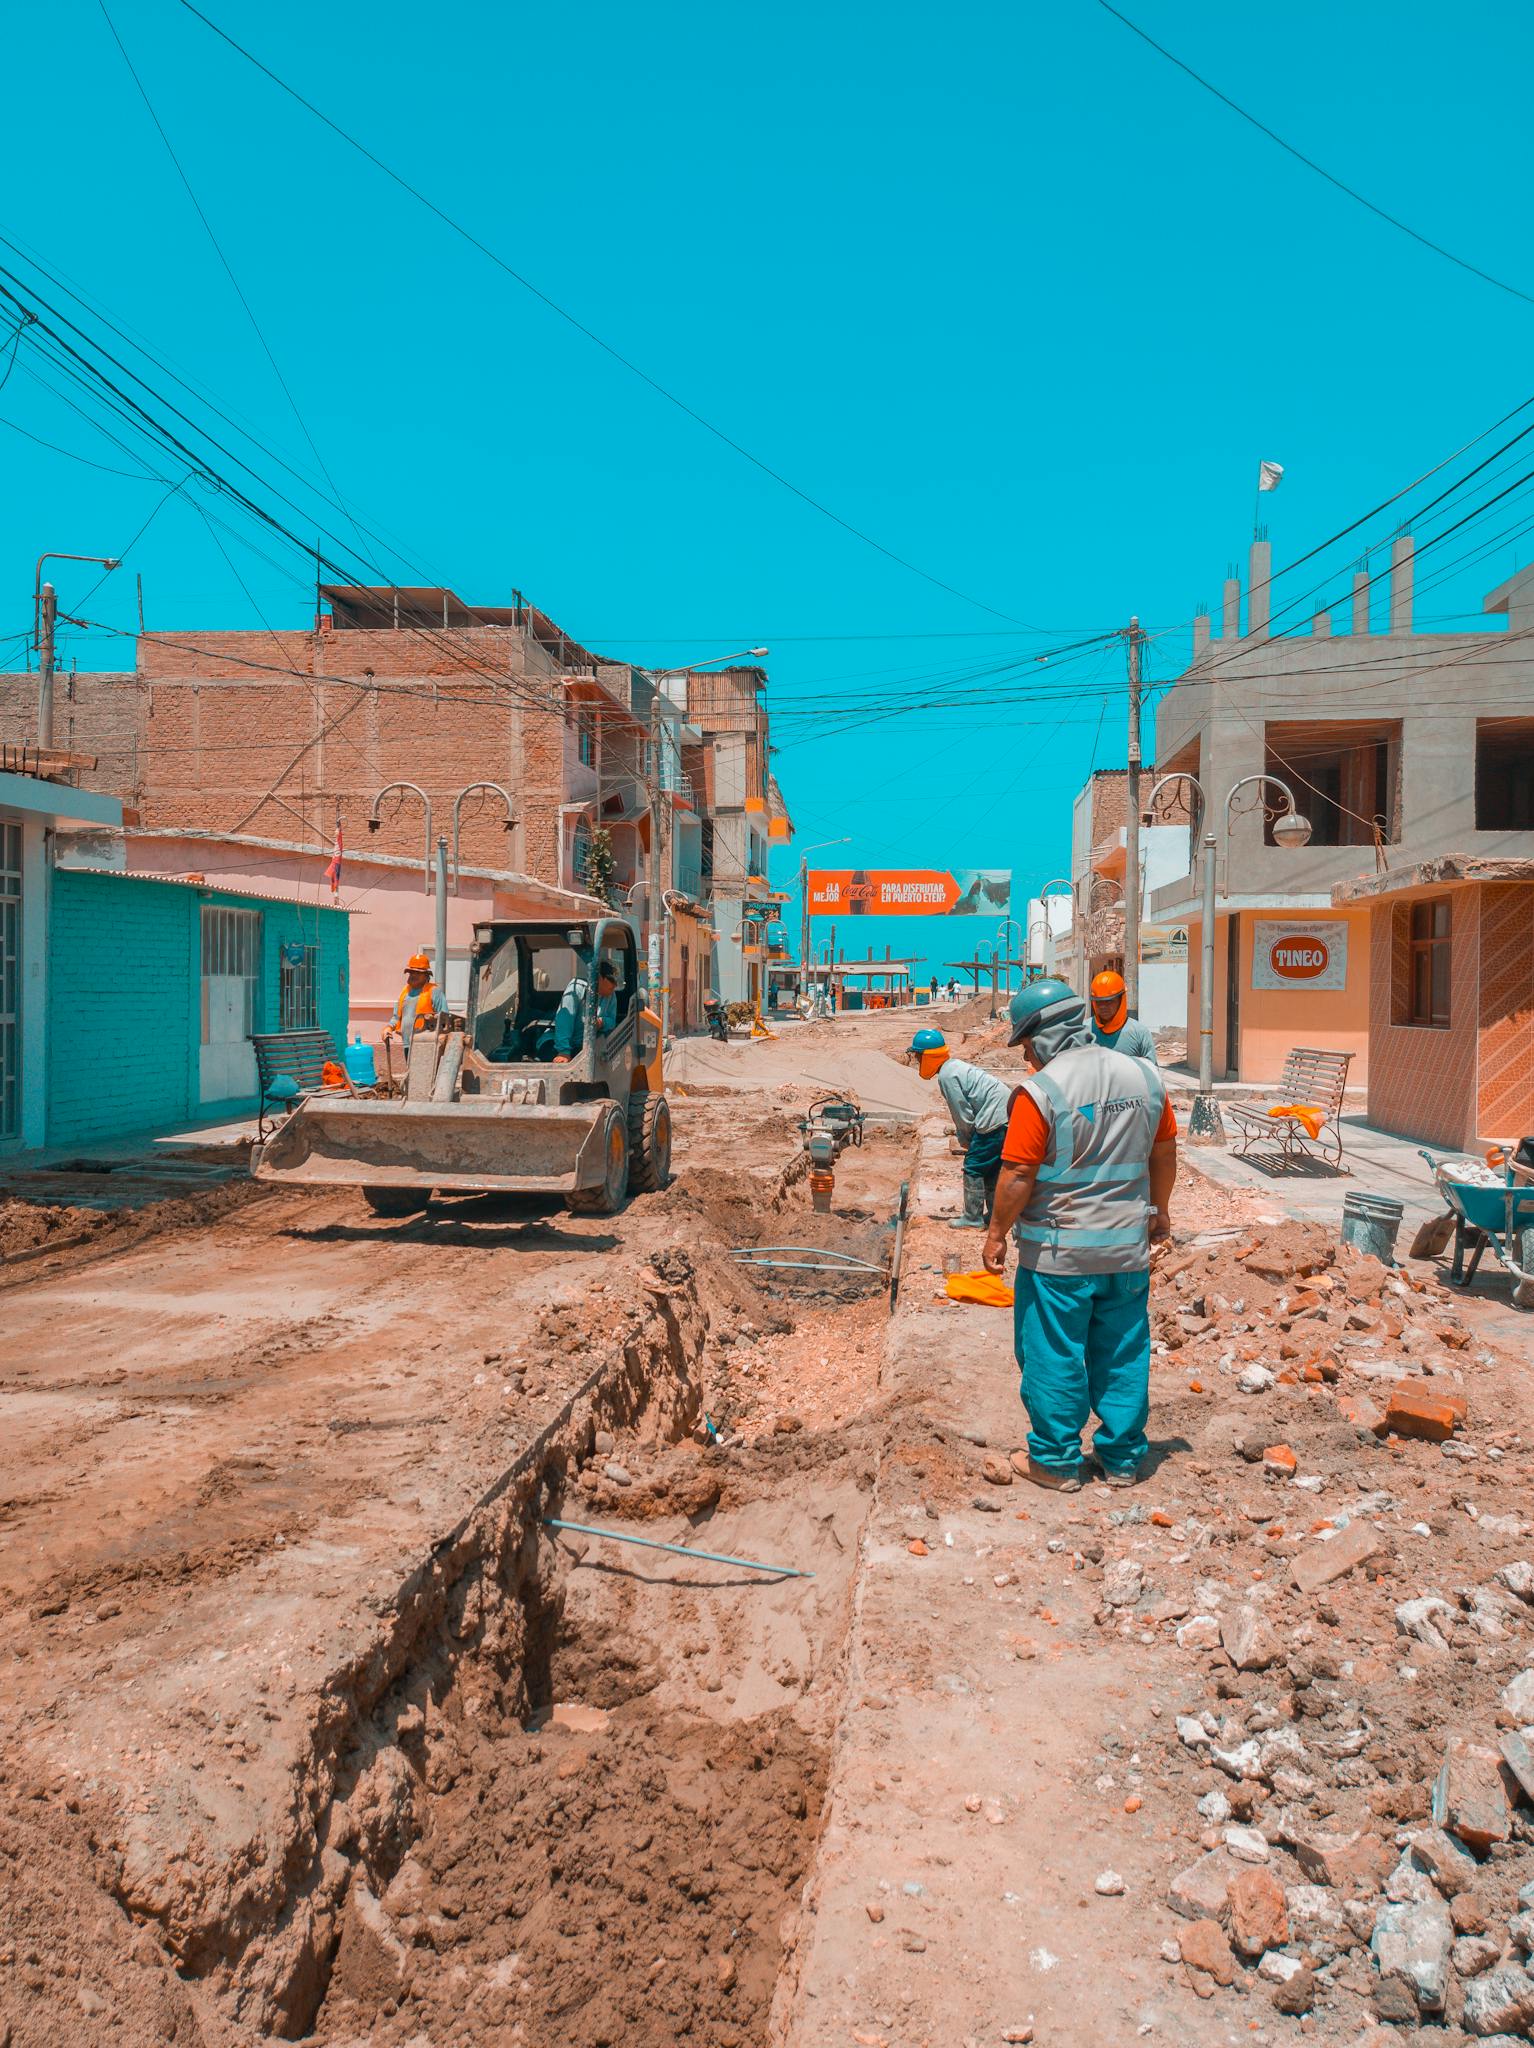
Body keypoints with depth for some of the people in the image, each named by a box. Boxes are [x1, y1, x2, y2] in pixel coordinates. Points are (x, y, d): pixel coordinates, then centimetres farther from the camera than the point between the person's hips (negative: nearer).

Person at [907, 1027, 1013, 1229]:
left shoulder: (946, 1076, -14)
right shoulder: (955, 1065, 16)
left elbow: (963, 1114, -11)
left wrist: (965, 1140, 5)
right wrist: (965, 1136, 18)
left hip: (995, 1119, -10)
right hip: (1007, 1112, 10)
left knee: (973, 1168, 0)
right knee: (991, 1169, 18)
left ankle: (972, 1219, 6)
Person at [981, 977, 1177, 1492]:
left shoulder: (1040, 1091, -16)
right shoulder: (1144, 1077, 2)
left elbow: (1018, 1176, -16)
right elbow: (1164, 1153, 12)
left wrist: (996, 1233, -3)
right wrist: (1158, 1210, 26)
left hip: (1058, 1251, -5)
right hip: (1128, 1247, 6)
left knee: (1053, 1357, 8)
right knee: (1123, 1356, 16)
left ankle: (1057, 1463, 17)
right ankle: (1123, 1459, 26)